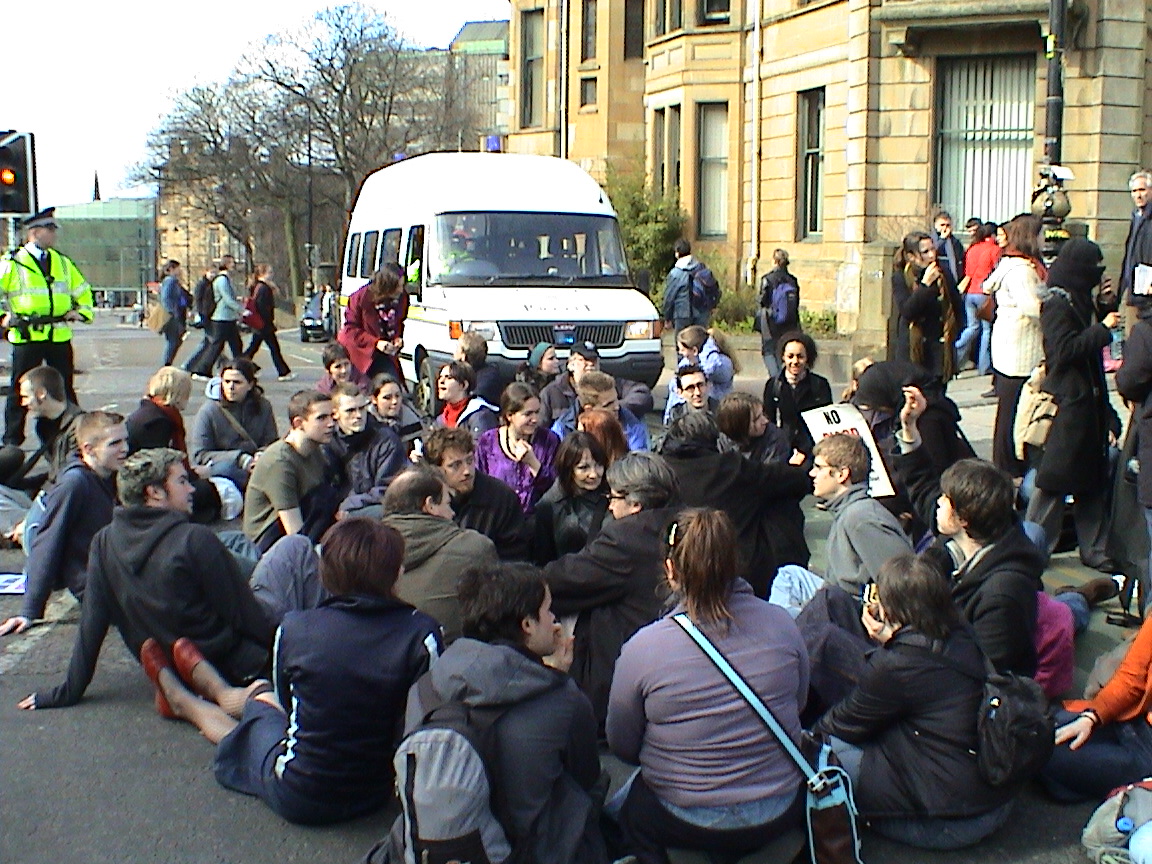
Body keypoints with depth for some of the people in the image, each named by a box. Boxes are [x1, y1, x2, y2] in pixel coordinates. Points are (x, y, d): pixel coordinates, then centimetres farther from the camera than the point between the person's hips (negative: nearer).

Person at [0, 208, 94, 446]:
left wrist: (83, 311, 10)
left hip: (60, 335, 4)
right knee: (20, 389, 2)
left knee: (65, 388, 8)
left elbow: (83, 289, 24)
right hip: (26, 335, -4)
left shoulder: (63, 262, 13)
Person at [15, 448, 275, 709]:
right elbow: (241, 611, -12)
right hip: (224, 665, -7)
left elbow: (91, 627, -1)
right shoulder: (196, 539, -18)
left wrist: (68, 692, 7)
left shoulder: (104, 543, -3)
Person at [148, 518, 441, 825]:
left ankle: (180, 698, 63)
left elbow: (286, 701, 2)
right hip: (378, 795, 2)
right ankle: (215, 689, 62)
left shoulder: (294, 628, -15)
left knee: (260, 698, 30)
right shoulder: (422, 633, -19)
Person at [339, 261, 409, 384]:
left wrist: (398, 338, -8)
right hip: (358, 351, -4)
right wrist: (375, 342, -25)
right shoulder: (361, 297, -19)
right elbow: (350, 329, -14)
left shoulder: (402, 297, -7)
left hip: (385, 352, 4)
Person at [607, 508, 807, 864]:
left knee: (620, 809, 27)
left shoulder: (642, 648, -20)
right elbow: (799, 703, 6)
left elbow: (622, 745, -5)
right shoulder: (781, 624, -12)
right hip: (782, 813, 4)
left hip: (692, 824, -4)